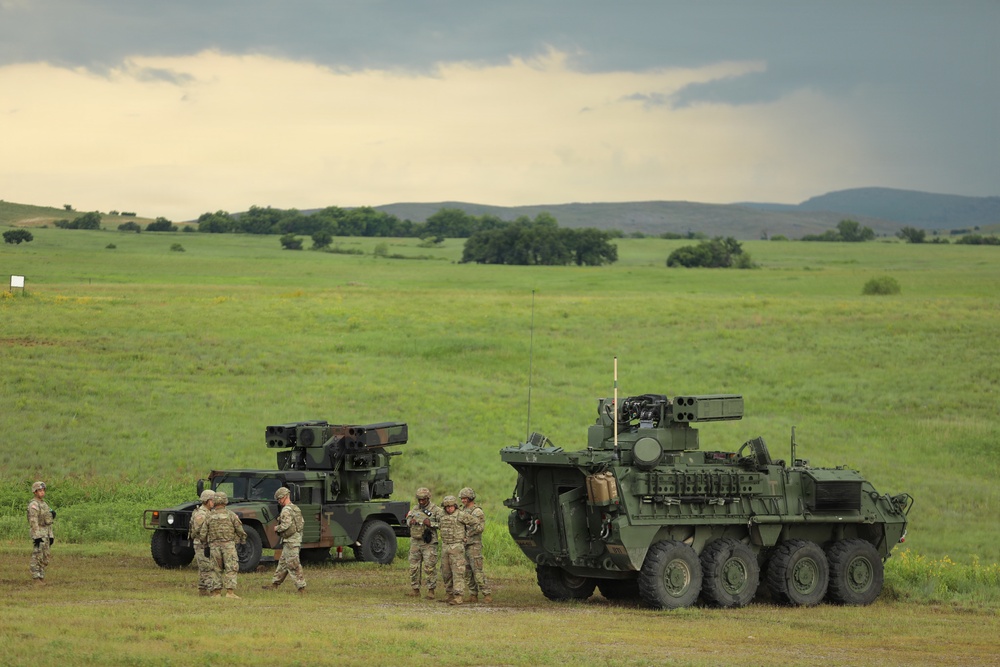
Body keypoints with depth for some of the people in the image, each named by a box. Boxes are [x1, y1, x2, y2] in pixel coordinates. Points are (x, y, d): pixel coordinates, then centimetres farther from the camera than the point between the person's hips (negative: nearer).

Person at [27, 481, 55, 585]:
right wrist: (37, 537, -24)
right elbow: (33, 522, -20)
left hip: (45, 534, 9)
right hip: (37, 534, -9)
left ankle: (41, 578, 13)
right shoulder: (33, 505, -14)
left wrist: (51, 536, 16)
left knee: (45, 557, 8)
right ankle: (36, 579, -4)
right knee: (37, 557, -7)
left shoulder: (44, 504, 16)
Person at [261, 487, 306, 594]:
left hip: (290, 541, -10)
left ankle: (301, 587, -8)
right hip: (297, 538, 10)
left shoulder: (286, 510, -17)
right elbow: (302, 522, 19)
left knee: (293, 565, -7)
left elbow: (285, 525, -24)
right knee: (283, 563, 16)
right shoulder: (296, 508, 14)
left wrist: (277, 528, -7)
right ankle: (274, 584, 24)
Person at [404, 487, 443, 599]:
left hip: (429, 543, -5)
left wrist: (431, 524, -20)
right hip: (415, 542, 5)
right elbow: (408, 520, 25)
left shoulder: (435, 510, -3)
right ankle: (414, 589, 16)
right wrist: (410, 521, 1)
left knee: (429, 567, -6)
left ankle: (431, 590, -1)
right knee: (414, 567, 7)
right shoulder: (414, 509, 13)